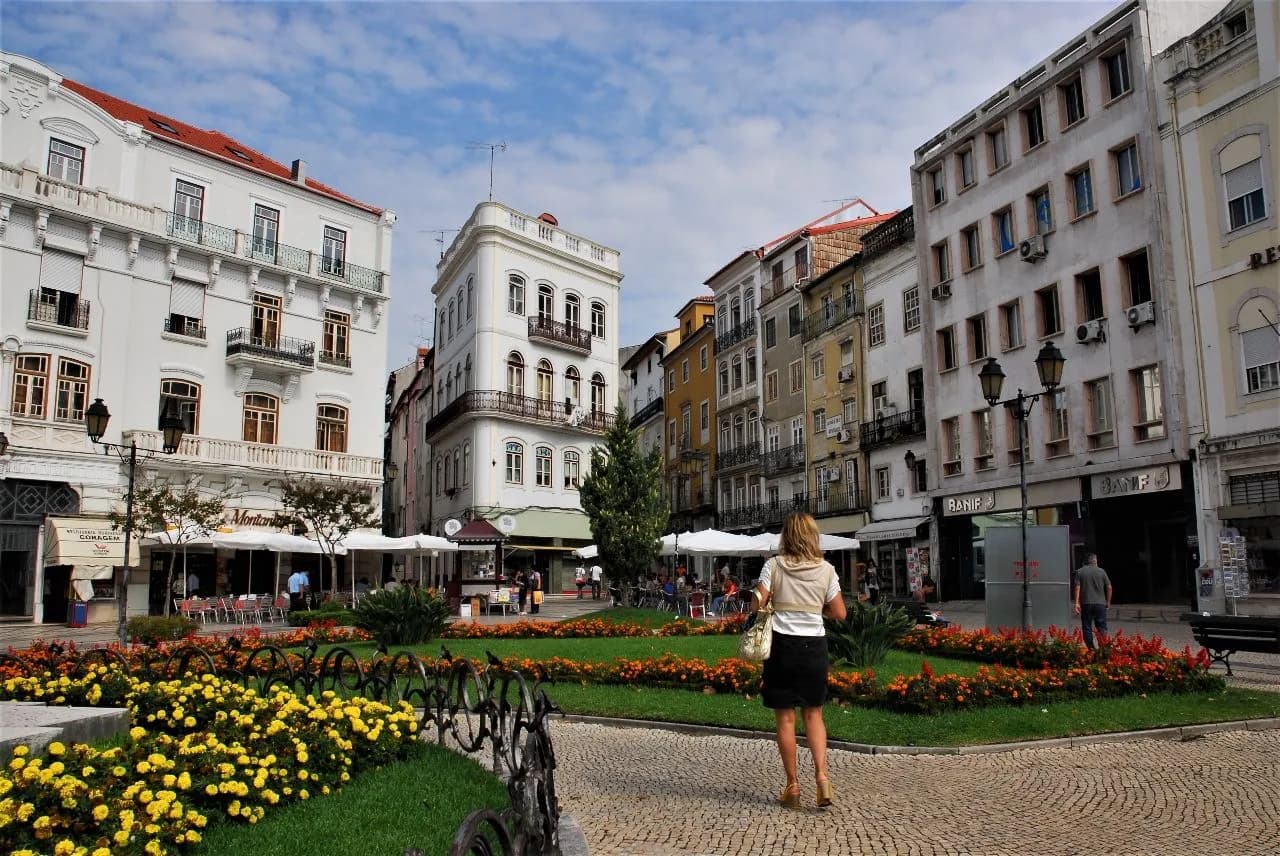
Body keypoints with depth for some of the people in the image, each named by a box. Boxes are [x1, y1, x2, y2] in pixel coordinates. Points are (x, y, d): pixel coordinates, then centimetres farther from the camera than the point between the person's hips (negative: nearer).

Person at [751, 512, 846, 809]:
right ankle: (821, 774, 1)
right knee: (813, 713, 16)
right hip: (814, 645, 2)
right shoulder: (825, 569, -1)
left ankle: (793, 785, 13)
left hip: (782, 644, -2)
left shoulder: (774, 565, -6)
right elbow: (839, 613, 1)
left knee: (785, 717, 7)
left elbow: (756, 605, -11)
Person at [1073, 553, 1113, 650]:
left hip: (1086, 603, 0)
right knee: (1102, 627, 5)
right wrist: (1108, 602, 14)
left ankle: (1091, 649, 2)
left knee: (1087, 628, 4)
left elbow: (1077, 587, -5)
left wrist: (1077, 603, -6)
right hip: (1100, 603, 0)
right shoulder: (1101, 571, 3)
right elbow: (1109, 587, 3)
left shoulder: (1080, 571, 2)